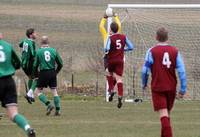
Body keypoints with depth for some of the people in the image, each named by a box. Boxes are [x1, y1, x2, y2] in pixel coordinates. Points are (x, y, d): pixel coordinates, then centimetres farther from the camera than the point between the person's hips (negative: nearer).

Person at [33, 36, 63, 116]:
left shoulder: (39, 51, -4)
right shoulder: (53, 51, 4)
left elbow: (35, 65, -3)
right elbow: (60, 64, 8)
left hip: (43, 73, -3)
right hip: (52, 73, 3)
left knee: (38, 91, 7)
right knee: (54, 91, 10)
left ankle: (49, 105, -11)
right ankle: (58, 110, 4)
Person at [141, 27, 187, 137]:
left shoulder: (152, 51, -7)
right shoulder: (175, 51, 1)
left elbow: (145, 70, -5)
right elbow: (181, 71, -4)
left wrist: (144, 84, 13)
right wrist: (183, 89, 0)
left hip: (158, 88, -4)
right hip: (171, 88, 4)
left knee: (163, 114, -9)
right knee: (167, 113, 19)